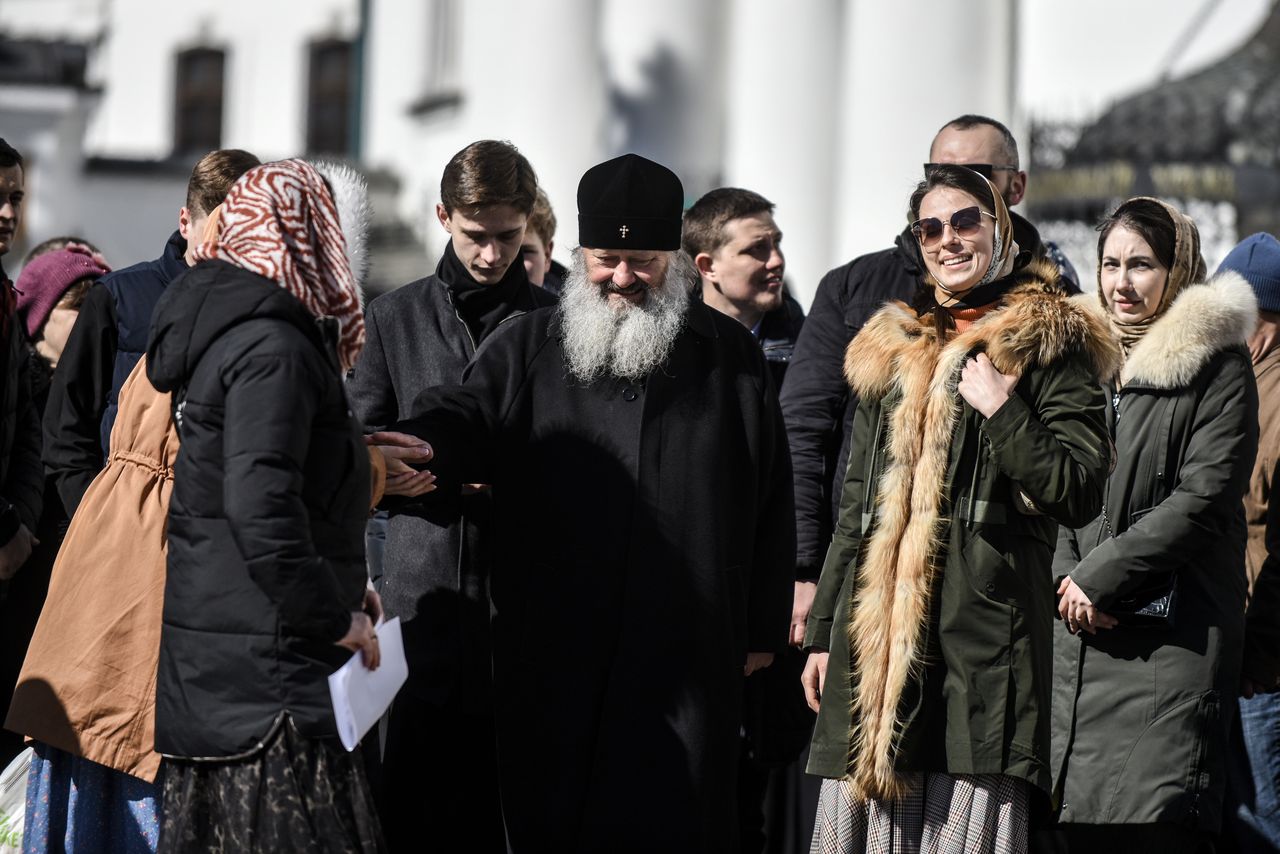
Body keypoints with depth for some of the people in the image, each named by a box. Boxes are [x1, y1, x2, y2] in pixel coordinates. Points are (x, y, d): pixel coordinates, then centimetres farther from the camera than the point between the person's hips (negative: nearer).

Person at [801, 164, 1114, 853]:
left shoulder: (1045, 344, 4)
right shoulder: (889, 350, 20)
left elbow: (1079, 493, -3)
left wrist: (1000, 409, -11)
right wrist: (822, 632, 19)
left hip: (982, 623, -5)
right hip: (876, 628, 5)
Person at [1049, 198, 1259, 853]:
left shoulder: (1217, 364, -1)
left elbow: (1202, 499, -10)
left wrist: (1101, 576, -11)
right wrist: (1066, 580, -2)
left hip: (1171, 634, -5)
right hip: (1080, 633, 5)